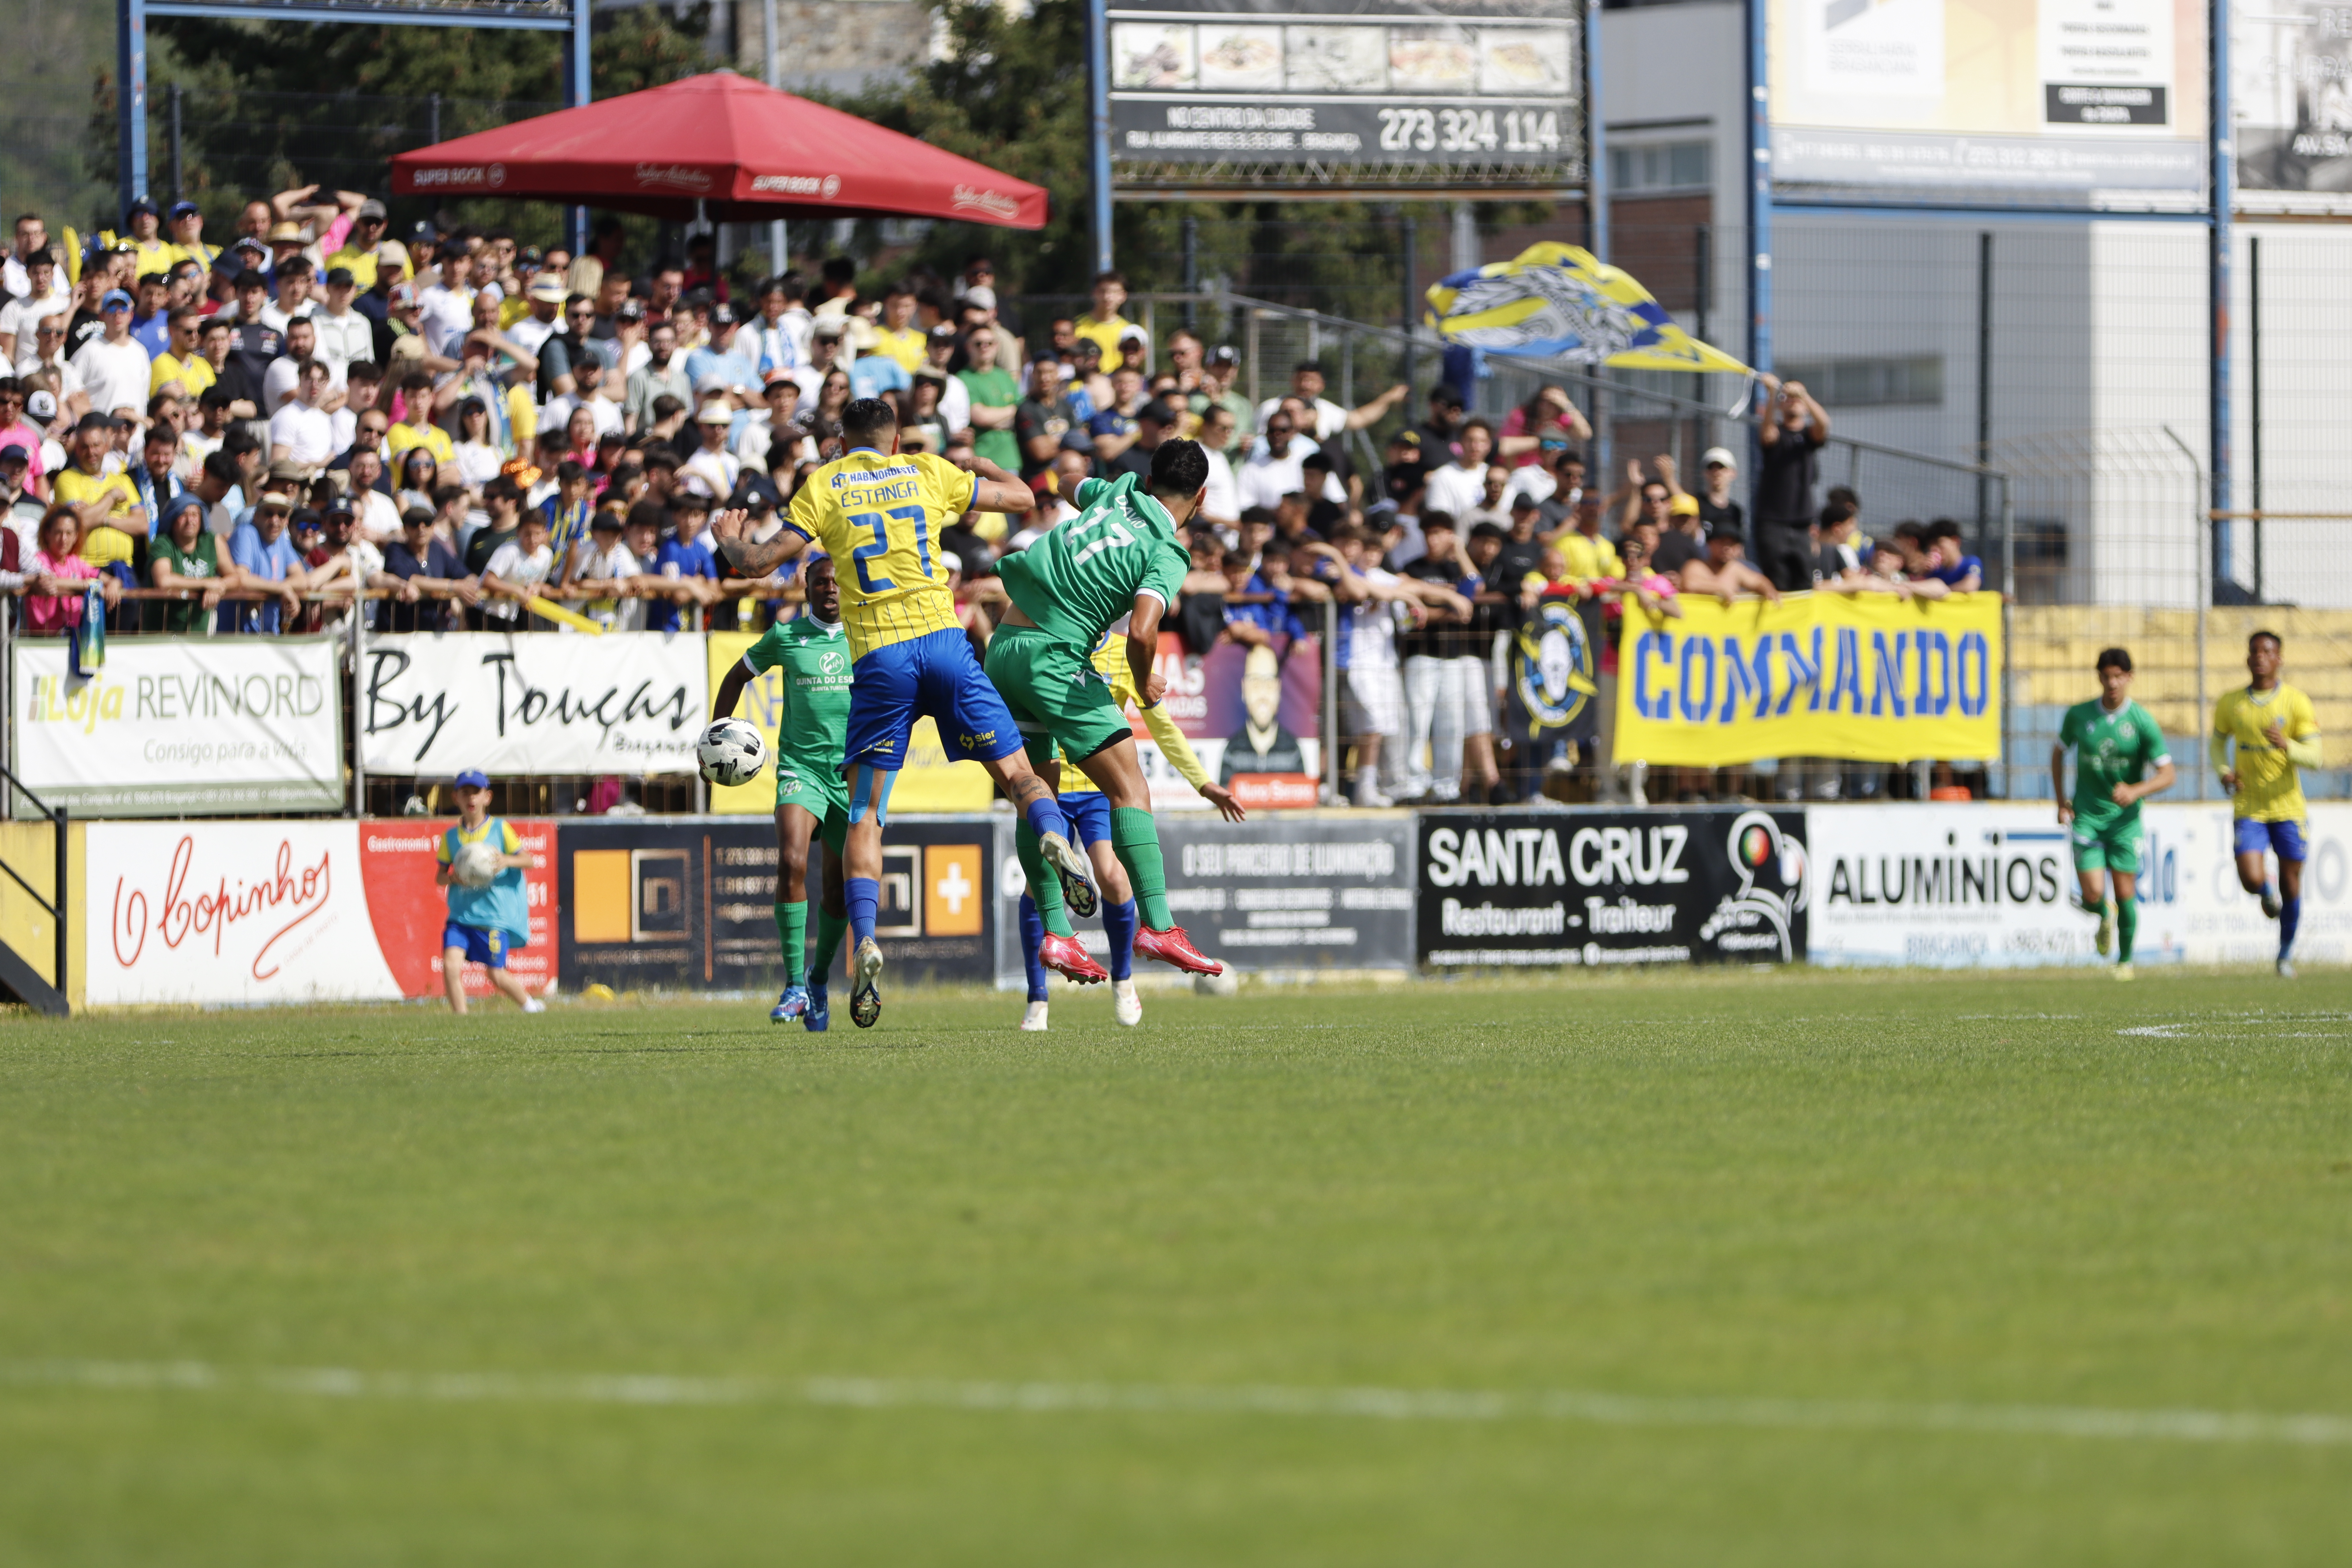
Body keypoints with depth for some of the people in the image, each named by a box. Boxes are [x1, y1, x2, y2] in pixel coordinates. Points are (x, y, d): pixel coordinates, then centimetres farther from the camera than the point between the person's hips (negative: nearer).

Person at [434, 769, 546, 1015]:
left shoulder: (500, 829, 0)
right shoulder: (451, 836, 8)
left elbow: (529, 861, -1)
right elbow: (439, 876, 12)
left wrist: (508, 861, -22)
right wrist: (454, 879, -11)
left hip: (496, 914, -3)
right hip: (461, 914, 3)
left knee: (497, 975, 0)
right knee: (451, 964, -17)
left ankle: (529, 1004, 27)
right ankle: (461, 1020, -7)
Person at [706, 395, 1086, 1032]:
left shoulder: (823, 486, 8)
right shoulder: (928, 473, 12)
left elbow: (760, 562, 5)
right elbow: (1020, 495, 22)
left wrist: (731, 543, 26)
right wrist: (976, 463, 41)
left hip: (877, 657, -1)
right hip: (942, 639, 1)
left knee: (865, 814, 5)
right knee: (1018, 775, 7)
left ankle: (864, 941, -14)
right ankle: (1054, 838, -27)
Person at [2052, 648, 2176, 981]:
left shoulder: (2143, 722, -9)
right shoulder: (2079, 715, -3)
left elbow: (2166, 775, -8)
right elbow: (2059, 753, 15)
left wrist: (2135, 791, -26)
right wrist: (2061, 801, 7)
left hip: (2125, 818, -1)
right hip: (2086, 817, 1)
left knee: (2125, 895, -1)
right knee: (2093, 896, -10)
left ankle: (2125, 961, 20)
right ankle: (2106, 916, 27)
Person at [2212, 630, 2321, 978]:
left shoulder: (2297, 702, -6)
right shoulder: (2230, 704, 1)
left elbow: (2314, 757, -8)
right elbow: (2219, 742, 17)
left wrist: (2287, 745, -28)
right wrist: (2225, 773, -3)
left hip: (2287, 807, -1)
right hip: (2248, 808, 1)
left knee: (2291, 882, 3)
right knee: (2251, 880, -16)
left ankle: (2287, 951, 25)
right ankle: (2268, 894, 22)